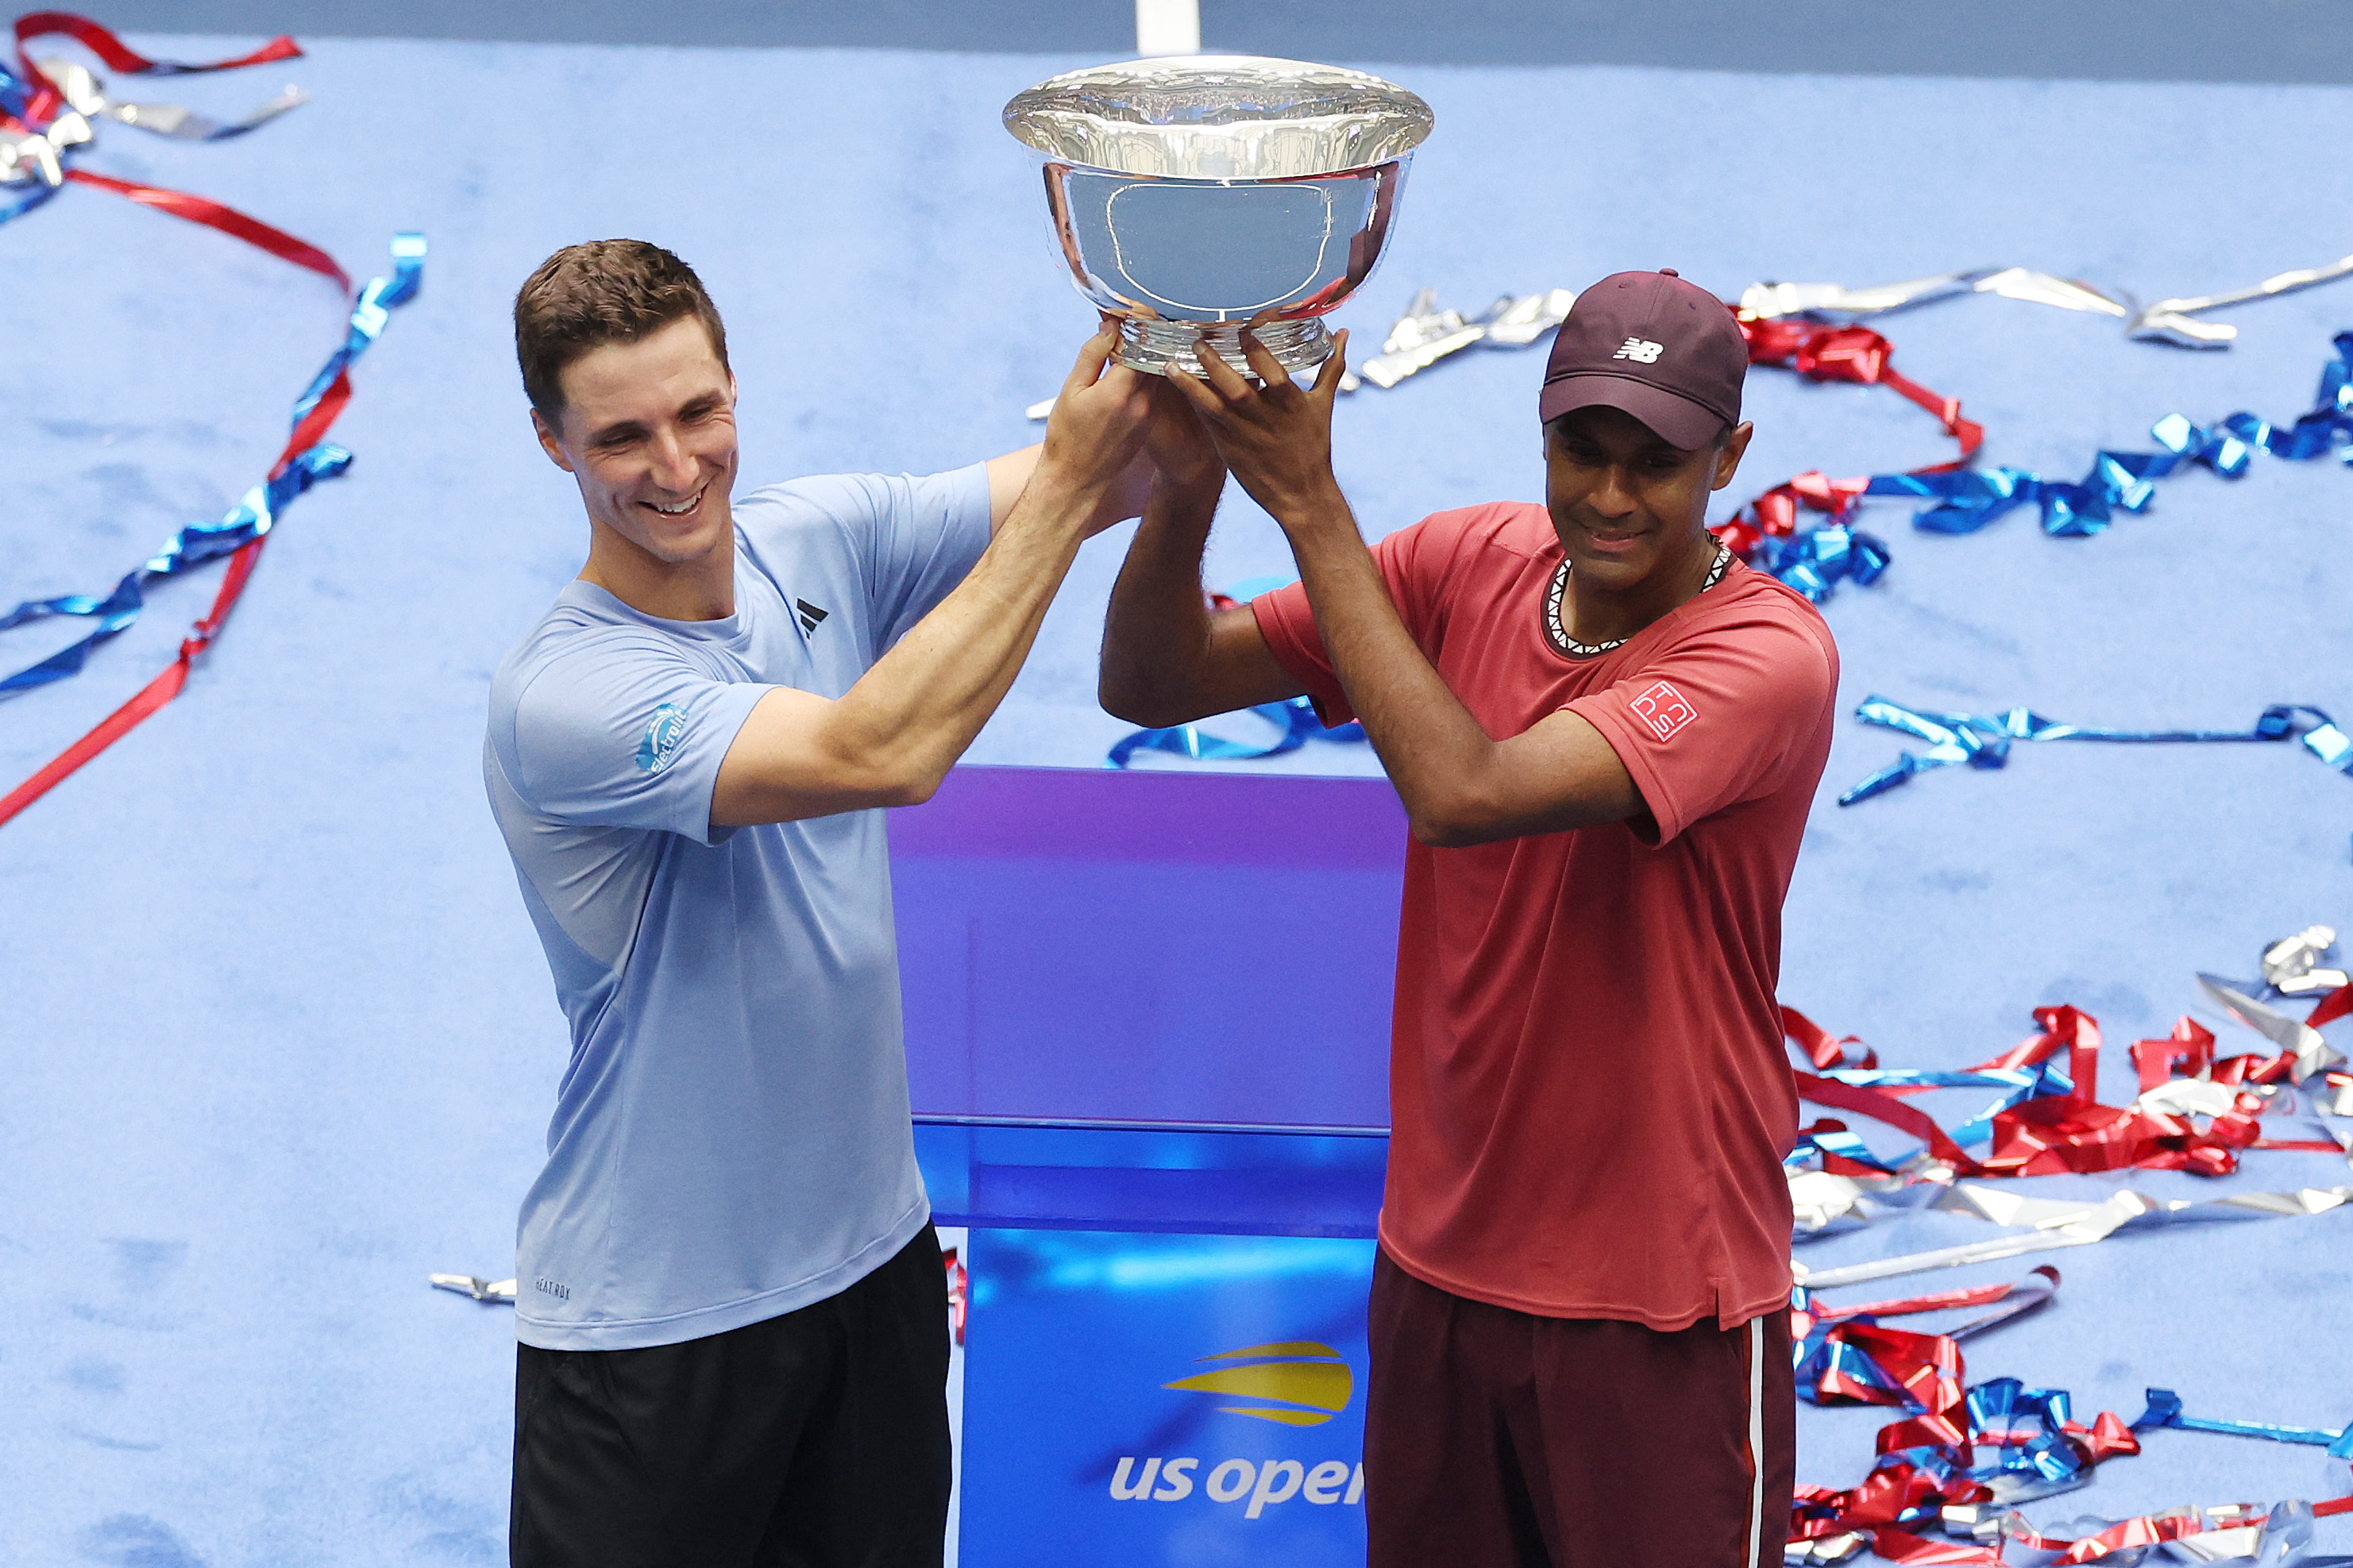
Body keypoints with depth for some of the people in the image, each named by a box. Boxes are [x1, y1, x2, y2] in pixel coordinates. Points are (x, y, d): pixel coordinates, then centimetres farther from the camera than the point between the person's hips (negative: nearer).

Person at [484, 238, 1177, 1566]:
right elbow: (884, 755, -34)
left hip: (876, 1248, 6)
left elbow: (1116, 479, -7)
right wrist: (1068, 477, -33)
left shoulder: (821, 544, -4)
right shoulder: (561, 700, -24)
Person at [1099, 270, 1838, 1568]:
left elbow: (1465, 794, -32)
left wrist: (1310, 504, -30)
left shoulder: (1768, 655, -19)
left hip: (1657, 1304, -5)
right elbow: (1150, 686, -4)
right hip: (1441, 1263, 5)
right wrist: (1191, 475, -23)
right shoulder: (1465, 567, -3)